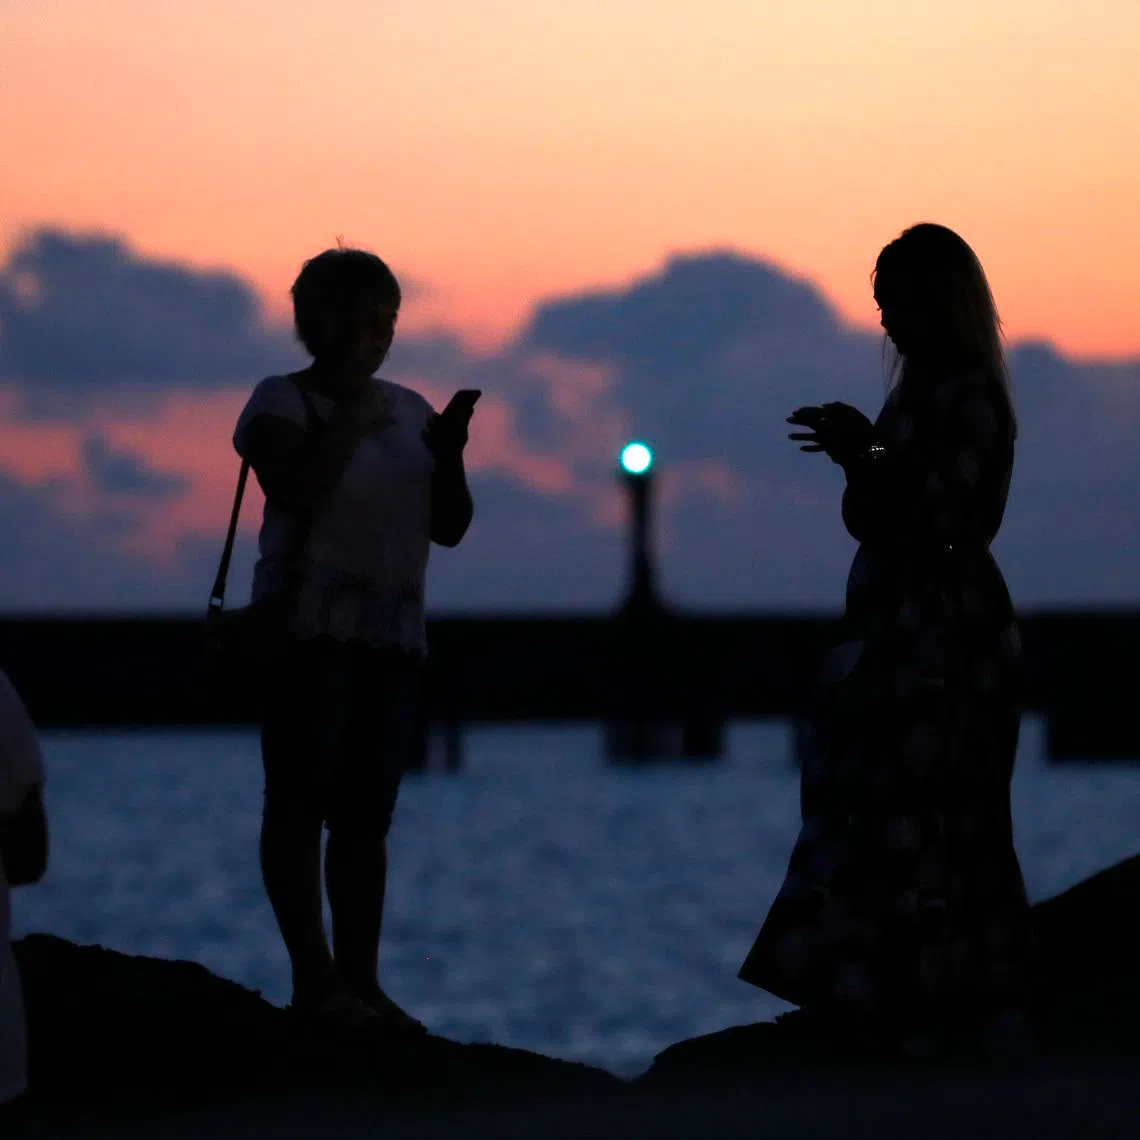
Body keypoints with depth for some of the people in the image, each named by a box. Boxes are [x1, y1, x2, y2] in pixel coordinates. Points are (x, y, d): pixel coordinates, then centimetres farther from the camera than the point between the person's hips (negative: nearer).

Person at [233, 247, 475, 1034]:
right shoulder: (284, 401, -1)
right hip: (309, 625, -6)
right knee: (301, 800, -10)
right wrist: (350, 416, -14)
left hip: (394, 634, 6)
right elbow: (294, 489, -19)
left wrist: (450, 457, -6)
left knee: (367, 814, 4)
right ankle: (314, 977, -14)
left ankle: (360, 980, 4)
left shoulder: (408, 409, 14)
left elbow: (450, 527, 12)